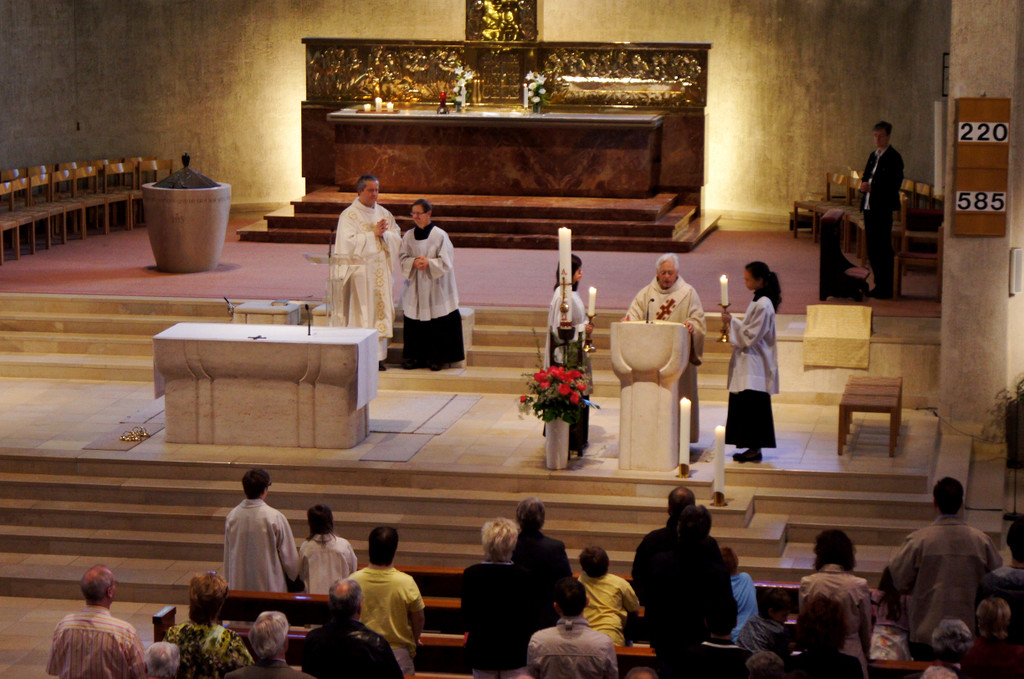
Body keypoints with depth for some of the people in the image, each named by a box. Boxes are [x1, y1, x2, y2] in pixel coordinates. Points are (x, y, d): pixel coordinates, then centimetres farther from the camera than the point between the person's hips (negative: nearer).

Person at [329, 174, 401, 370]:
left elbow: (397, 238, 9)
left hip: (381, 271, 5)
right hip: (359, 271, -5)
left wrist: (384, 233, -11)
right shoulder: (349, 215, -3)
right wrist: (373, 234, -14)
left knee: (381, 311, 4)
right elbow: (349, 242, -14)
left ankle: (378, 356, 9)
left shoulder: (384, 214, 13)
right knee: (359, 312, -7)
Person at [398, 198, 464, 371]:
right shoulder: (408, 236, 6)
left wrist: (429, 262, -21)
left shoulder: (440, 236, -5)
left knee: (436, 324, -4)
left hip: (434, 287, -3)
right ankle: (414, 357, 9)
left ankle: (435, 358, 4)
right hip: (414, 285, 3)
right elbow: (403, 258, 5)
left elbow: (445, 261, -6)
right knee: (414, 323, 2)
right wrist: (414, 262, -15)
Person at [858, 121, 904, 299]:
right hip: (869, 207, 8)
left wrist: (872, 188, -20)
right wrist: (864, 185, -3)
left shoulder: (893, 157, -8)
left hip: (882, 209, -8)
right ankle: (879, 284, 19)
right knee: (872, 248, 11)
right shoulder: (873, 155, 16)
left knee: (882, 248, -6)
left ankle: (886, 288, -2)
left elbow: (894, 184, -14)